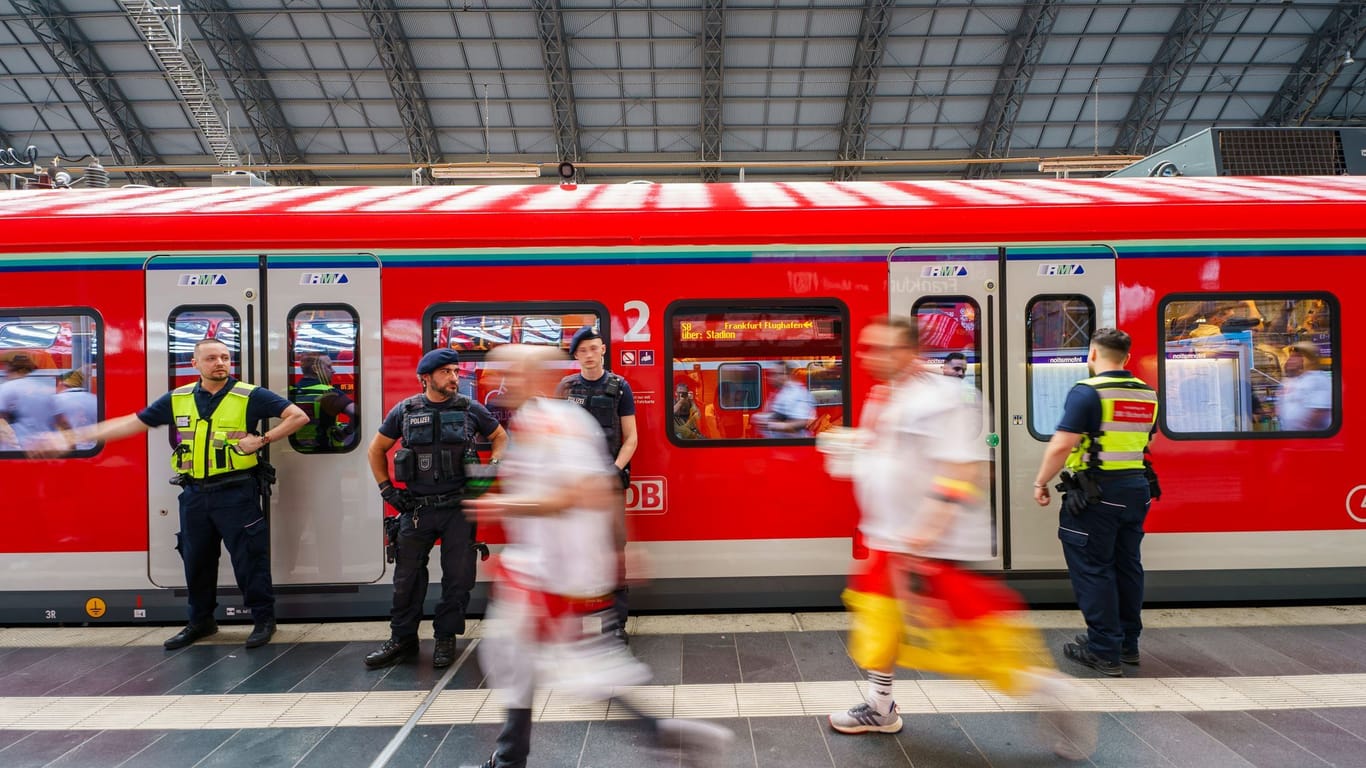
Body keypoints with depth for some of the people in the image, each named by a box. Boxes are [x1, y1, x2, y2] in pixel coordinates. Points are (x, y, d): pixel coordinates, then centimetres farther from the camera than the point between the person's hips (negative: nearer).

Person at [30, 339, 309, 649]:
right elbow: (131, 423, 12)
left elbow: (299, 416, -12)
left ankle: (264, 619, 14)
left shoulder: (250, 395, -8)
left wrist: (262, 440, -17)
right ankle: (200, 621, 33)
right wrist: (74, 437, 9)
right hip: (194, 494, 5)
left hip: (236, 493, -5)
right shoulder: (177, 399, 7)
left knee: (249, 557, 0)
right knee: (196, 559, 15)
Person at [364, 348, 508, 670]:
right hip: (416, 509, 1)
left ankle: (446, 639, 21)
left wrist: (492, 467, 0)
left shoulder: (471, 410, 2)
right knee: (407, 577, 8)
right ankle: (402, 639, 25)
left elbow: (501, 436, 15)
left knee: (458, 577, 4)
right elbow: (377, 449, 14)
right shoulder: (405, 411, 3)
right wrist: (386, 488, 6)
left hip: (459, 508, 0)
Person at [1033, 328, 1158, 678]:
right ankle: (1128, 643, 28)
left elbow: (1062, 445, -22)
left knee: (1092, 569, 0)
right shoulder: (1147, 394, 9)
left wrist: (1041, 482, -11)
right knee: (1127, 565, 17)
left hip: (1097, 492, -8)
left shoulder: (1088, 391, -15)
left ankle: (1104, 651, 5)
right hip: (1136, 488, 8)